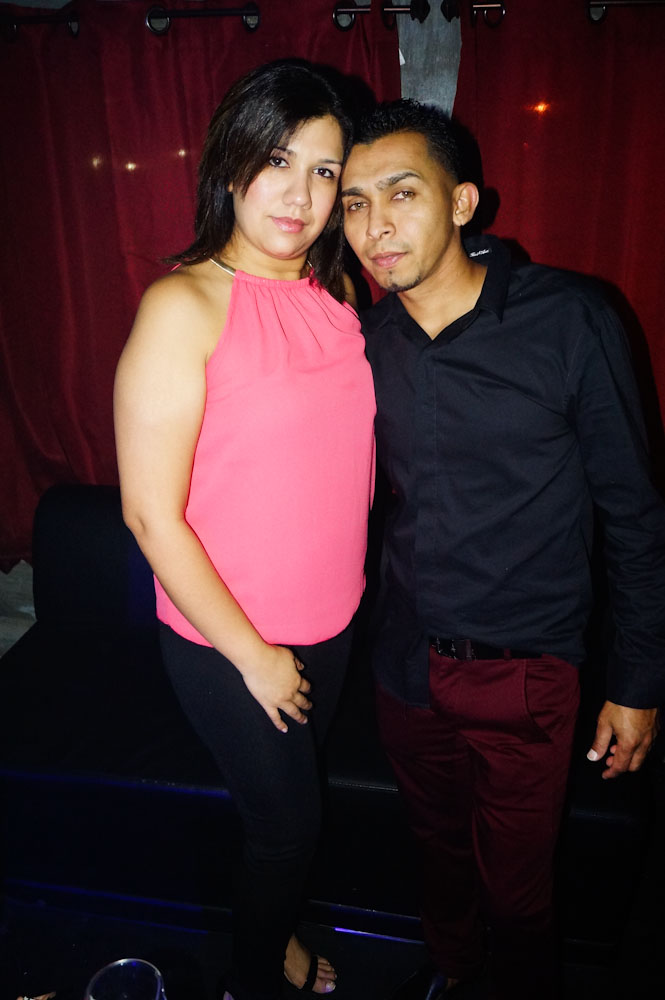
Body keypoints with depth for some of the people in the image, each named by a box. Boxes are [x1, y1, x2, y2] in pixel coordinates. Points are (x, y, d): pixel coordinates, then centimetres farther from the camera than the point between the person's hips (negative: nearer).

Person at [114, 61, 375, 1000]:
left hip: (331, 622, 6)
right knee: (288, 819, 14)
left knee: (288, 803, 26)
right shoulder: (183, 306, -20)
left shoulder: (335, 290, 0)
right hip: (226, 641, -6)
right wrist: (252, 654, -15)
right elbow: (151, 514, -20)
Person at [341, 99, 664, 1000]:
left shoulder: (568, 320, -17)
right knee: (439, 841, 27)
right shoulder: (369, 340, -4)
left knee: (515, 884, 16)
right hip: (408, 661, 4)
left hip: (525, 670, -4)